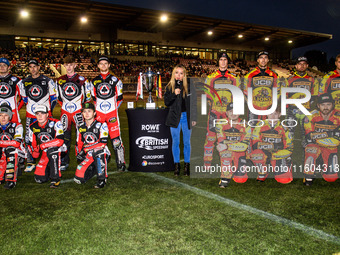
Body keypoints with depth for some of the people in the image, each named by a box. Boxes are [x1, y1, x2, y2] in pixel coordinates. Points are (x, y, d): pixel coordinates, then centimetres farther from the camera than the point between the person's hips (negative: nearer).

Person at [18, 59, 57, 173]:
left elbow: (53, 97, 5)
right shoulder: (24, 82, 11)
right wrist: (30, 107, 13)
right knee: (29, 138, -1)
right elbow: (24, 98, 22)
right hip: (30, 114, 3)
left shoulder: (47, 81, 2)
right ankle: (31, 163, 8)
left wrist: (49, 110, -1)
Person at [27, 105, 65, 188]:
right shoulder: (33, 127, 1)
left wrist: (42, 146, -25)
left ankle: (56, 179, -29)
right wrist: (34, 151, -10)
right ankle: (50, 168, 31)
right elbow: (31, 144, 11)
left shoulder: (55, 123, -17)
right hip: (45, 153, 5)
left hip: (57, 149, -5)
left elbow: (60, 141, -27)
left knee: (51, 150, -41)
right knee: (39, 179, -4)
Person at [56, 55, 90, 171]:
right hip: (65, 112, 3)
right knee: (64, 136, 2)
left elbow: (87, 96, 6)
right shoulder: (59, 80, 11)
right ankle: (64, 162, 13)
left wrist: (82, 106, 3)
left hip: (78, 111, -2)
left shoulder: (81, 79, 2)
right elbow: (58, 97, 20)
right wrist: (64, 105, 13)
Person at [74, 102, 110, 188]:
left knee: (98, 151, -42)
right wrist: (78, 154, 1)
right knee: (79, 179, -10)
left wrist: (85, 149, -18)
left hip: (102, 153, -5)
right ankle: (93, 168, 20)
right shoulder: (80, 128, 12)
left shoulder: (101, 125, -6)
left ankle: (102, 179, -27)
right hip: (87, 156, 5)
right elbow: (78, 143, 20)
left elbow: (102, 143, -17)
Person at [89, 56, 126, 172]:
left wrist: (113, 108, 1)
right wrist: (98, 108, 10)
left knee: (116, 138, -7)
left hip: (112, 112, -2)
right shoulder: (94, 81, 14)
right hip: (98, 113, 3)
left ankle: (121, 163, 0)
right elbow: (93, 98, 19)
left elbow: (120, 97, 8)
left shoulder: (115, 80, 6)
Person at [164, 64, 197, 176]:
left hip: (186, 117, -1)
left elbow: (194, 103, 3)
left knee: (187, 142, 6)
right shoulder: (169, 87, 3)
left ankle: (187, 165, 19)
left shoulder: (189, 86, 0)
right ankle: (176, 165, 19)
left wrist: (194, 118, 0)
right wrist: (174, 94, -18)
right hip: (174, 117, 1)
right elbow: (166, 102, -2)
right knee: (175, 142, 7)